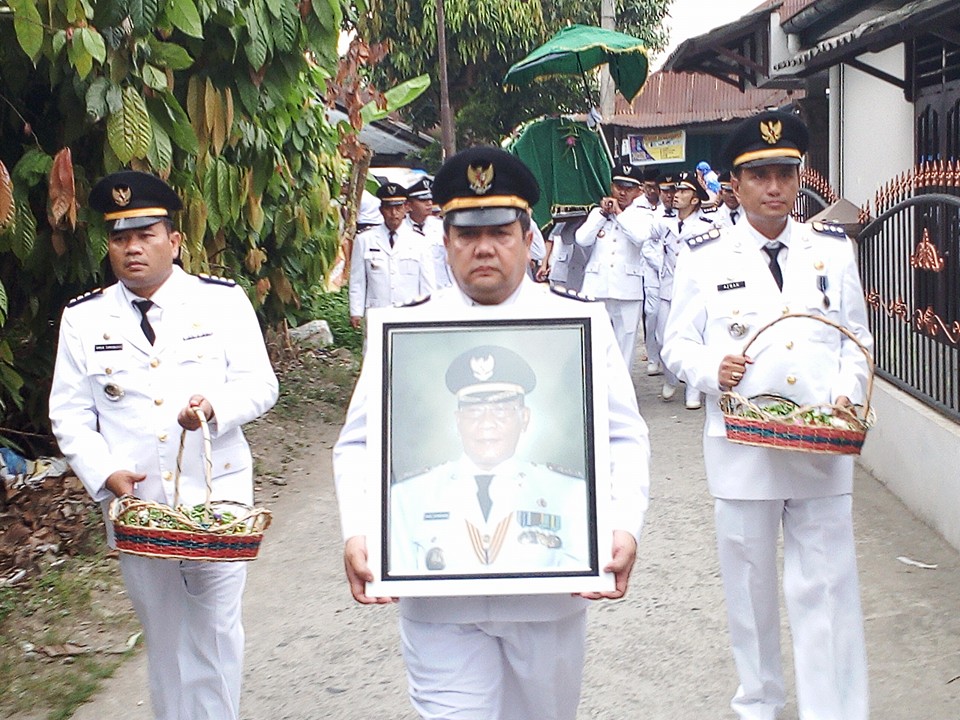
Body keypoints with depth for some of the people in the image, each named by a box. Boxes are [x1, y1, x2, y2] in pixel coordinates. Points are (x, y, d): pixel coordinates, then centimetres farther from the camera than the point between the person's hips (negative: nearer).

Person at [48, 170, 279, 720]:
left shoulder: (224, 300, 1)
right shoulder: (83, 319, 5)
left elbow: (259, 385, -2)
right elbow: (70, 414, 4)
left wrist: (215, 406, -23)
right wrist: (104, 473, -12)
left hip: (218, 494, -1)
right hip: (134, 502, 2)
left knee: (216, 628, 3)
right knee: (164, 634, 12)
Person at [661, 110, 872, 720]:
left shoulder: (834, 249, 8)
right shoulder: (705, 258, 2)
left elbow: (858, 340, 12)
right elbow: (678, 344, 5)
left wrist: (848, 394, -7)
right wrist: (713, 368, -16)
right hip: (742, 447, -1)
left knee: (827, 589, 1)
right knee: (750, 587, 11)